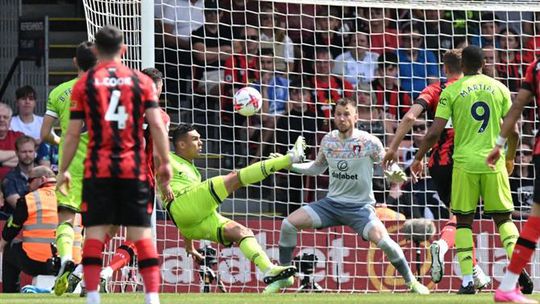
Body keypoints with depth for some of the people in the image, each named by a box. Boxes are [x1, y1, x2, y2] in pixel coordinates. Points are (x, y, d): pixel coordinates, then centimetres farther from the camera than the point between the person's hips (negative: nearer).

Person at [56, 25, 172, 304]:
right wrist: (165, 163, 2)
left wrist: (63, 170, 11)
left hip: (98, 169, -1)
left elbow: (73, 133, 3)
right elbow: (157, 125, -2)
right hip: (134, 169, 1)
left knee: (95, 232, 1)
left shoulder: (84, 84, 3)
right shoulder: (142, 82, 5)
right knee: (141, 233, 3)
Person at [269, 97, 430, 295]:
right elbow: (317, 168, 19)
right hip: (332, 203, 5)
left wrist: (396, 174, -29)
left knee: (381, 239, -30)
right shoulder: (328, 140, 2)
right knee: (288, 224, -11)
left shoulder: (369, 142, -12)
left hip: (361, 206, -4)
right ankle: (284, 276, 8)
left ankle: (411, 281, -9)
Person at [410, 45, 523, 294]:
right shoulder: (500, 89, 6)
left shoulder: (451, 91, 0)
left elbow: (434, 132, -4)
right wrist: (510, 157, 24)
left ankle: (467, 280, -2)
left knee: (464, 221, 8)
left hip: (464, 163, -1)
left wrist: (418, 158, 11)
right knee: (503, 218, 9)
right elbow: (513, 132, 6)